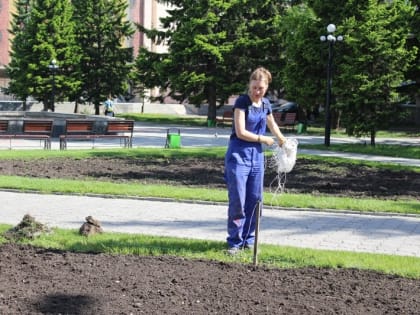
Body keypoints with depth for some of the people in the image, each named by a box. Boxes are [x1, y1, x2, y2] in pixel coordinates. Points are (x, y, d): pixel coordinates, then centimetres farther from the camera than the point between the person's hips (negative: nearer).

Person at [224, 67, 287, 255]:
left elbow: (272, 124, 29)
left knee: (255, 200, 7)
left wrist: (282, 140, 41)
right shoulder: (242, 102, -10)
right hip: (239, 154, -6)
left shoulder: (265, 104, 9)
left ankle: (248, 240, 18)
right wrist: (263, 139, -4)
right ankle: (234, 242, 0)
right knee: (237, 200, -8)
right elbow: (241, 132, -16)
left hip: (256, 155, 6)